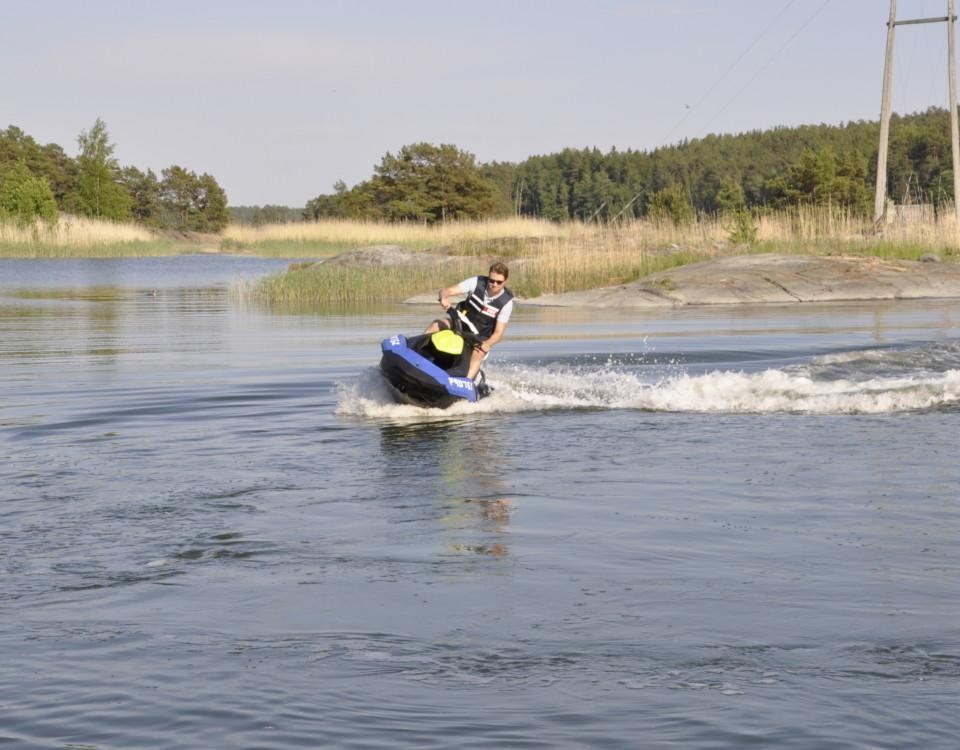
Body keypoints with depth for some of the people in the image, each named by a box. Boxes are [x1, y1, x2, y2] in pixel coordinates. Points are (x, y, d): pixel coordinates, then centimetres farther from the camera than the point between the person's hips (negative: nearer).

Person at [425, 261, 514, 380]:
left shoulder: (506, 302, -13)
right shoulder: (477, 282, -11)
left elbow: (498, 332, -14)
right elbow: (446, 291, -15)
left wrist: (488, 344, -36)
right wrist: (443, 298, -40)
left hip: (481, 338, -2)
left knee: (478, 353, -36)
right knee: (436, 324, -27)